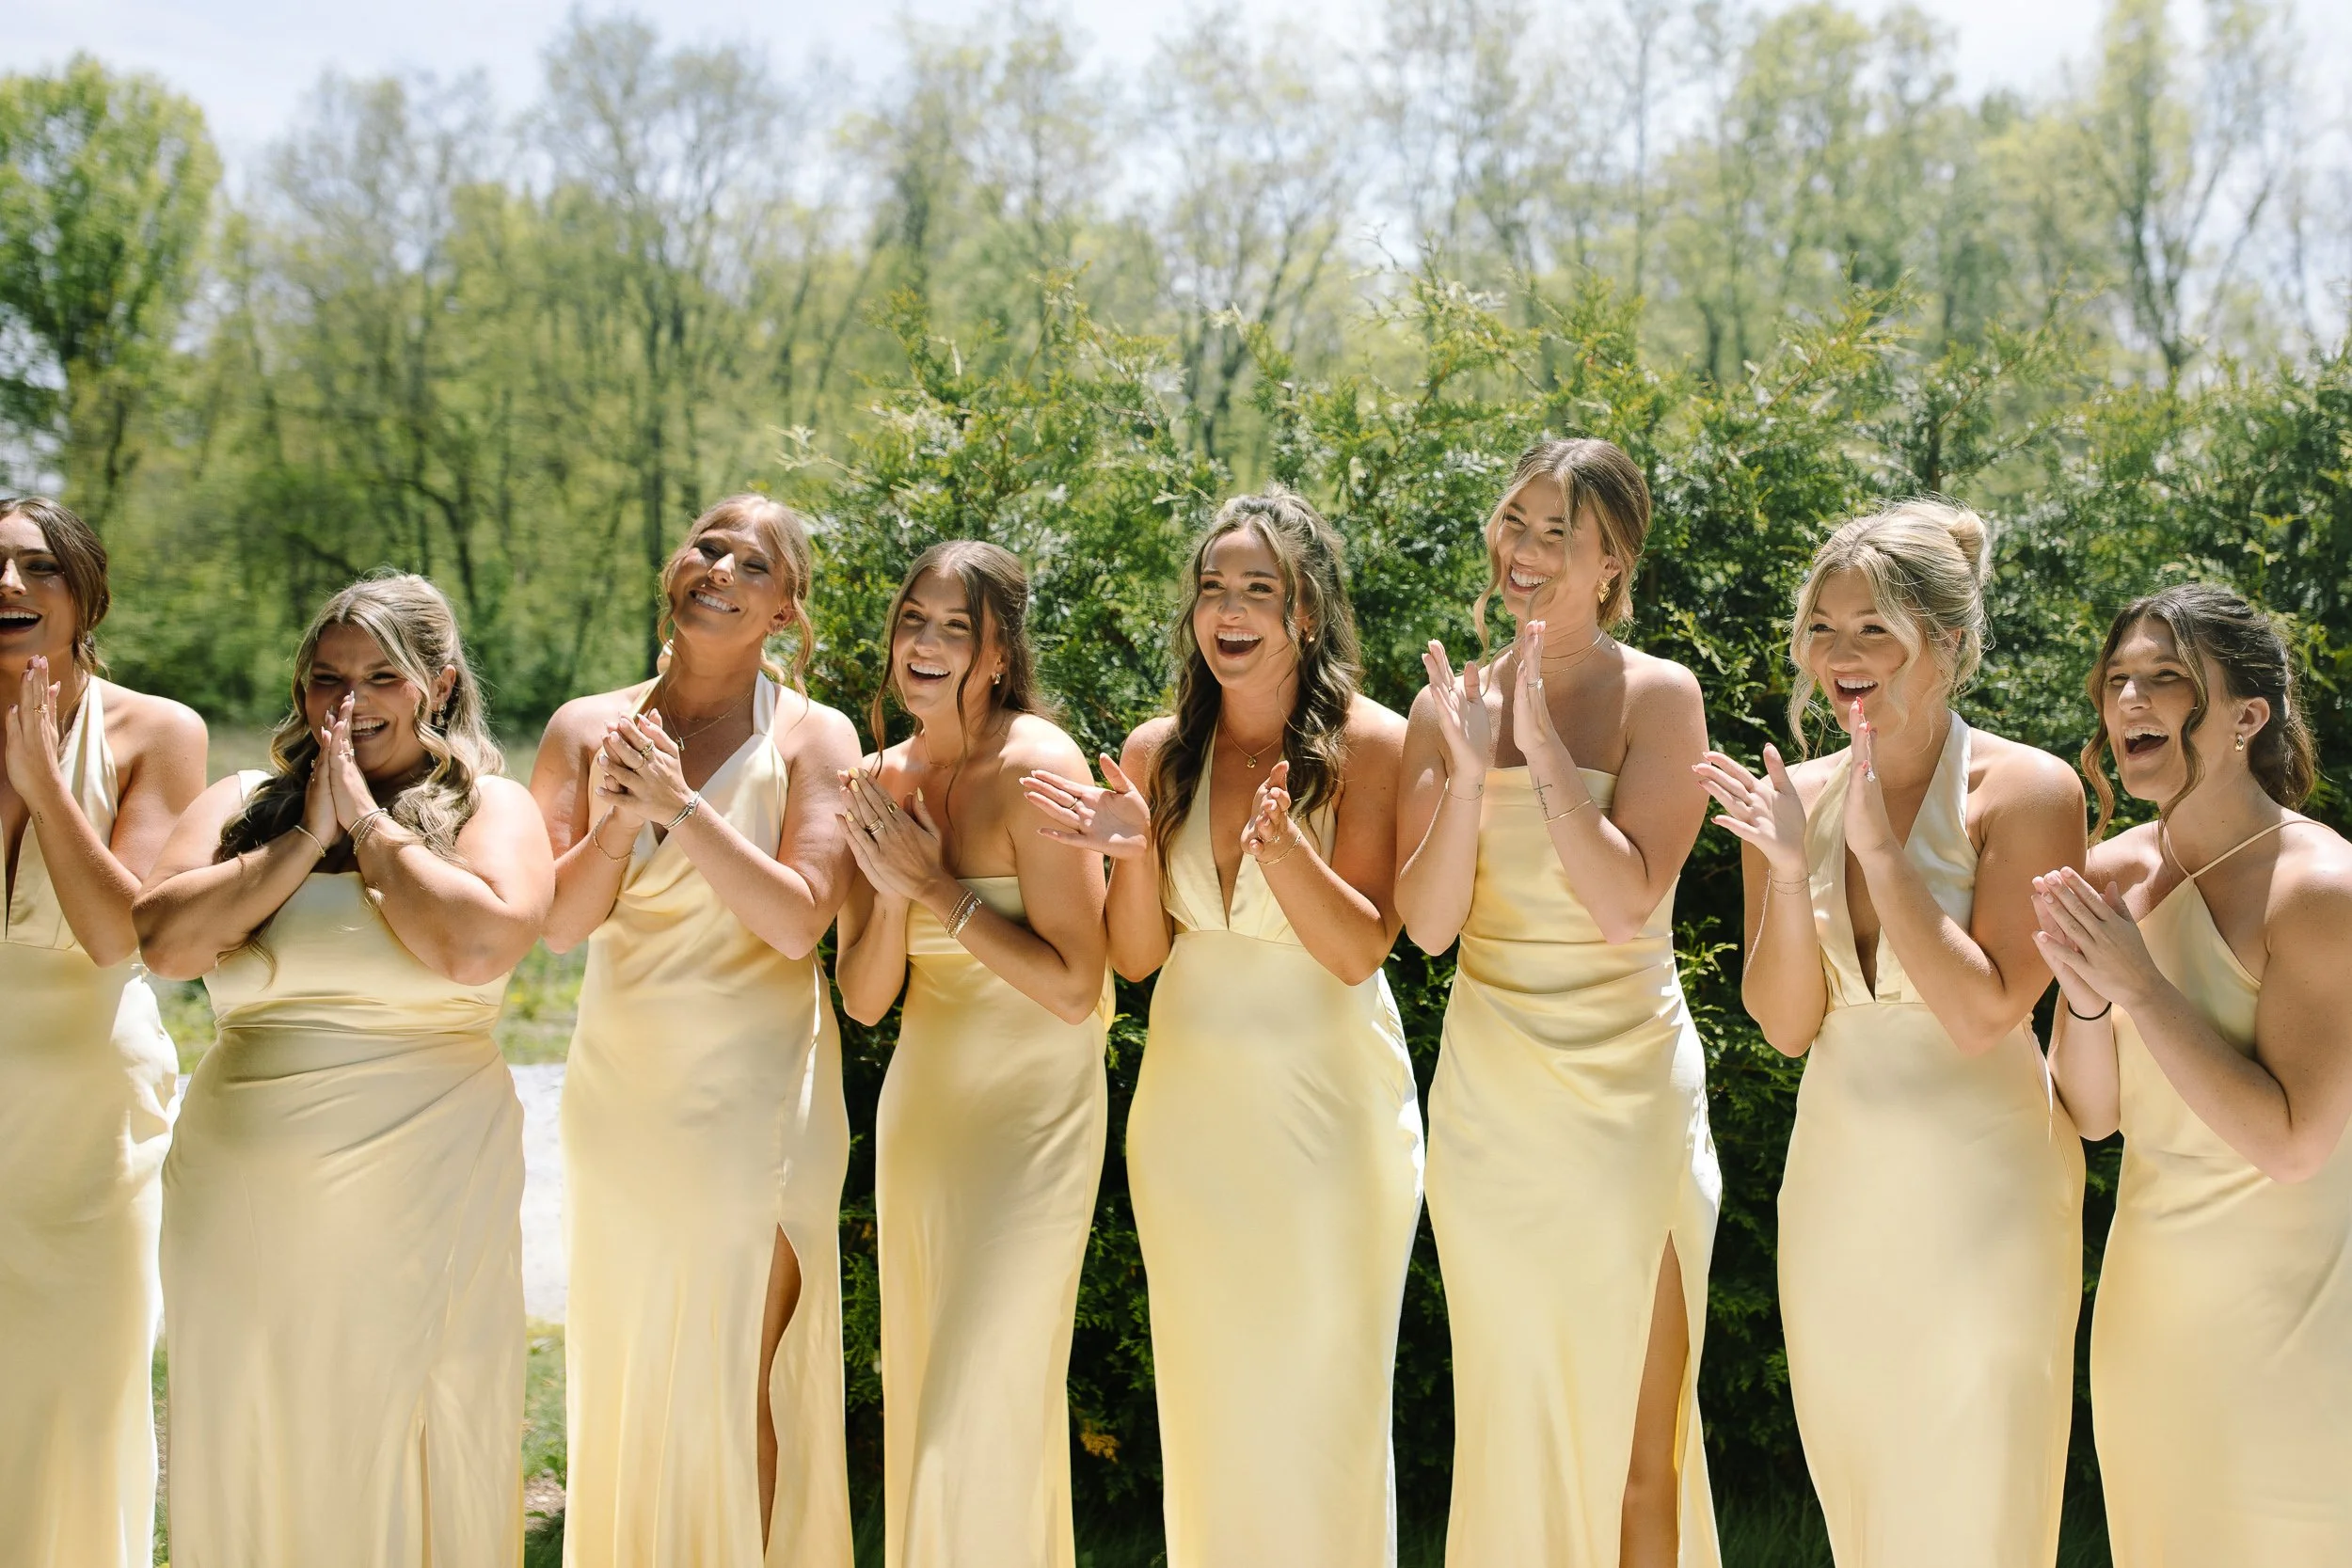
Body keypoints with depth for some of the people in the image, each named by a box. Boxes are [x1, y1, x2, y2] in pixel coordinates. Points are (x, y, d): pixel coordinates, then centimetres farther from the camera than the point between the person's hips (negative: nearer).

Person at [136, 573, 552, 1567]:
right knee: (250, 1456, 10)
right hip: (246, 1195, 3)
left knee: (403, 1450, 4)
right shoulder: (241, 804, 12)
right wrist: (307, 837, -5)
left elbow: (479, 948, -16)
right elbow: (163, 940, -4)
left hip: (422, 1189, -3)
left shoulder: (489, 806, 4)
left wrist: (369, 819, -7)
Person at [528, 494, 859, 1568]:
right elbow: (557, 923, 0)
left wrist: (682, 805, -20)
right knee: (619, 1377, 12)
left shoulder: (812, 737, -4)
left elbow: (799, 921, -15)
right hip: (621, 1087, 4)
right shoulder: (587, 729, 5)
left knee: (728, 1385, 1)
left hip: (754, 1097, -3)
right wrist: (620, 818, -17)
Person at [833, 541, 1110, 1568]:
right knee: (918, 1396, 16)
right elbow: (863, 999, 1)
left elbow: (1076, 990, -20)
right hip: (920, 1099, 7)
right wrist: (892, 887, -16)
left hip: (1033, 1108, -7)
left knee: (980, 1421, -6)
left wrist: (938, 886, -20)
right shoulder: (879, 779, 2)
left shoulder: (1036, 766, -16)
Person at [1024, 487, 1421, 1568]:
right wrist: (1135, 849, -16)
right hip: (1189, 1103, 3)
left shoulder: (1370, 744, -9)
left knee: (1322, 1399, 4)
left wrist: (1281, 843, -30)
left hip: (1328, 1104, -3)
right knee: (1206, 1398, 12)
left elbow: (1361, 950, -14)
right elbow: (1136, 958, 2)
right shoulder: (1158, 752, 1)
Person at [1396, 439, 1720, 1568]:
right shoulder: (1449, 705, 2)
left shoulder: (1656, 696, -6)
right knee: (1505, 1427, 13)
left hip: (1627, 1092, -3)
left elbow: (1628, 901, -18)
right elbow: (1426, 923, -6)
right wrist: (1471, 769, -18)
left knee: (1634, 1450, 4)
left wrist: (1545, 748, -22)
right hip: (1489, 1093, 3)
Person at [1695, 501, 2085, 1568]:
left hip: (1980, 1189, -4)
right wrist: (1788, 870, -16)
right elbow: (1786, 1025, -1)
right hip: (1838, 1187, 5)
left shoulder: (2026, 790, -12)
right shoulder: (1794, 797, 1)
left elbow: (1981, 1017, -18)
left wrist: (1878, 847, -22)